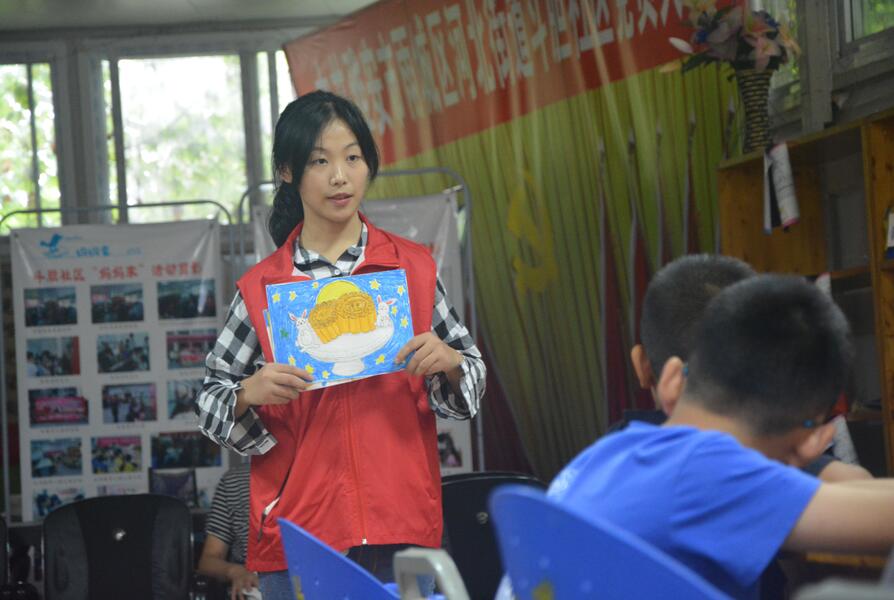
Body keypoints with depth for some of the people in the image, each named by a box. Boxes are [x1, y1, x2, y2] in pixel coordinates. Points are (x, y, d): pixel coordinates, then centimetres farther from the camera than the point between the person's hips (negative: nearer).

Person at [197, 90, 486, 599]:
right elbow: (211, 401, 7)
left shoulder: (414, 267, 7)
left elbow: (472, 377, 11)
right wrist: (250, 394, -13)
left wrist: (448, 362, -10)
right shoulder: (261, 288, 4)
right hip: (299, 533, -1)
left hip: (402, 522, 1)